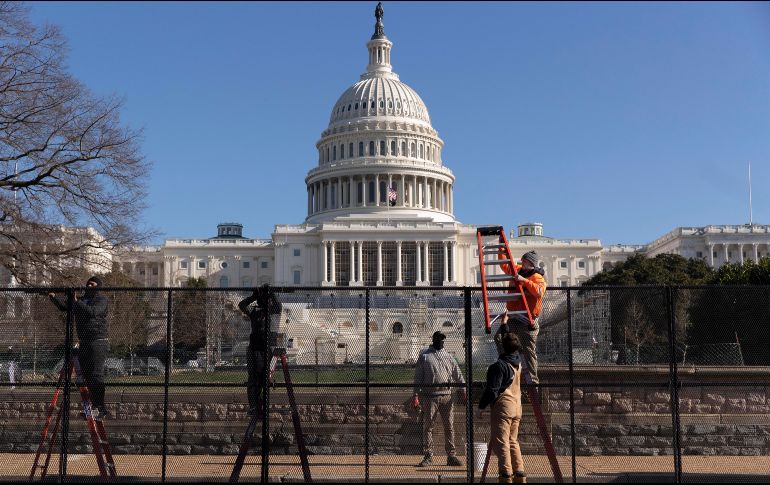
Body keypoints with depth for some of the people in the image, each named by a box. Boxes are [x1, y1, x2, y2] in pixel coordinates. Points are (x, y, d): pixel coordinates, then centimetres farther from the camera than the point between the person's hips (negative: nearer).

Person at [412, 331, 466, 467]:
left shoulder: (448, 356, 13)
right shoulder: (424, 356, 5)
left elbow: (458, 375, 8)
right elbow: (418, 377, 1)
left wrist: (464, 392, -3)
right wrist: (416, 395, -7)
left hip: (446, 395, 2)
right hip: (429, 396, -2)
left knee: (449, 426, 3)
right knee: (428, 426, 1)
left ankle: (451, 456, 9)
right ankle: (428, 456, 8)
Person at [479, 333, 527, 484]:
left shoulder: (499, 366, -14)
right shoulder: (518, 362, 7)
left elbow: (492, 391, -16)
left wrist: (481, 405, -3)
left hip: (503, 406, -8)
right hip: (517, 407, 8)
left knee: (501, 443, -5)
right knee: (513, 442, 15)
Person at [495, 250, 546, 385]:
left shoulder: (538, 277, -9)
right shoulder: (516, 270, 11)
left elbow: (539, 291, -29)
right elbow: (504, 264, 28)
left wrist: (524, 280, -29)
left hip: (528, 319, -6)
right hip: (513, 316, 6)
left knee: (529, 351, -1)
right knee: (499, 337, -14)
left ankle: (533, 379, 5)